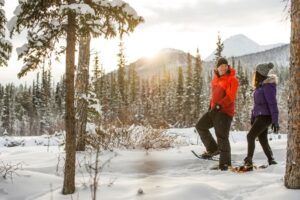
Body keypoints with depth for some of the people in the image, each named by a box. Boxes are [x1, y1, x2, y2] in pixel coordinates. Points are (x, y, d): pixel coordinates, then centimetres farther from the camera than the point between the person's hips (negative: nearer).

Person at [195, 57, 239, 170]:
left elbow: (230, 96, -20)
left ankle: (225, 162, -3)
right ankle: (213, 149, 15)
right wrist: (211, 105, 20)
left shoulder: (232, 80, -9)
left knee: (222, 136, -10)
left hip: (225, 111, -8)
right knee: (200, 126, 10)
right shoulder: (215, 79, 14)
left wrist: (219, 105, -31)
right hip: (214, 110, 8)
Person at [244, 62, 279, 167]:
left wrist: (275, 121, -20)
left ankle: (248, 160, -7)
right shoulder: (260, 85, 12)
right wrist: (252, 117, 20)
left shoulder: (268, 86, -15)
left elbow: (273, 104, -18)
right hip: (259, 116, 9)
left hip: (265, 116, -9)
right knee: (263, 139, 11)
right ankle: (271, 160, 21)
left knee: (250, 136, -12)